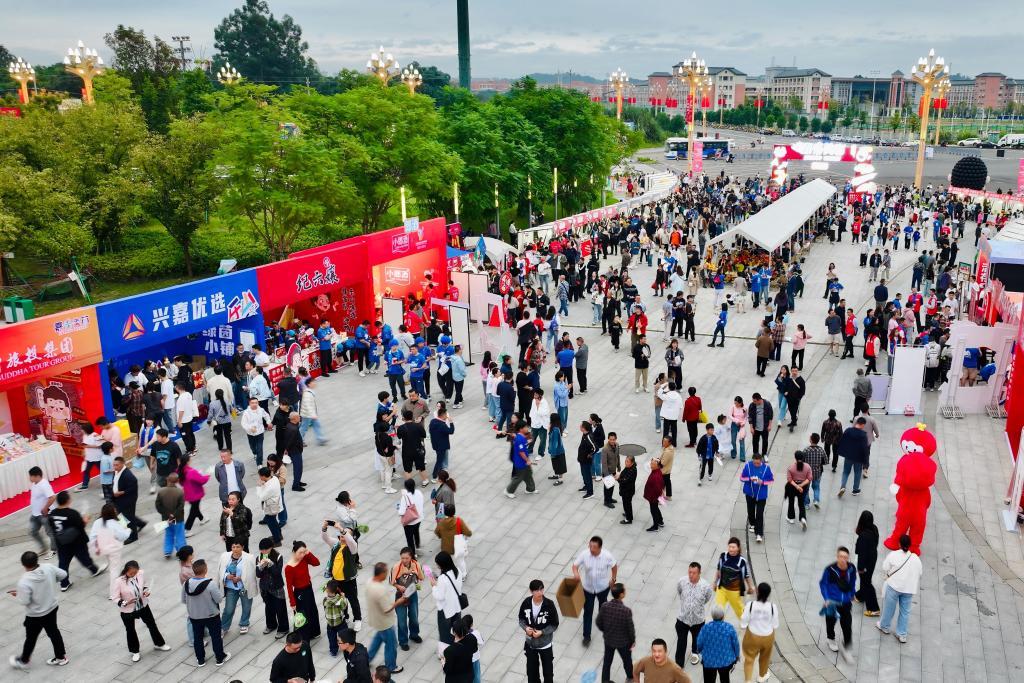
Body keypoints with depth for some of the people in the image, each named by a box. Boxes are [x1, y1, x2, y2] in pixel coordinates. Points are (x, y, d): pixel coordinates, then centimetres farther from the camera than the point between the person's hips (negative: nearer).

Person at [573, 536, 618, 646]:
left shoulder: (607, 556, -26)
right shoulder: (584, 554, -24)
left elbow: (614, 566, -8)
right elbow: (575, 565, -17)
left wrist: (613, 580, 3)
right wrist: (576, 573, -38)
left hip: (603, 586, 0)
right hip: (588, 587, 0)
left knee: (603, 605, 29)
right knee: (587, 611, 7)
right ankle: (586, 636, 21)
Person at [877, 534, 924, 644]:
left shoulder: (893, 555, -14)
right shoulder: (916, 558, -4)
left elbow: (884, 569, -7)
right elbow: (919, 574, 6)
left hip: (894, 586, -2)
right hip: (909, 589, 3)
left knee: (889, 607, 15)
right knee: (905, 611, 12)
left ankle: (884, 626, 33)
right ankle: (902, 634, 18)